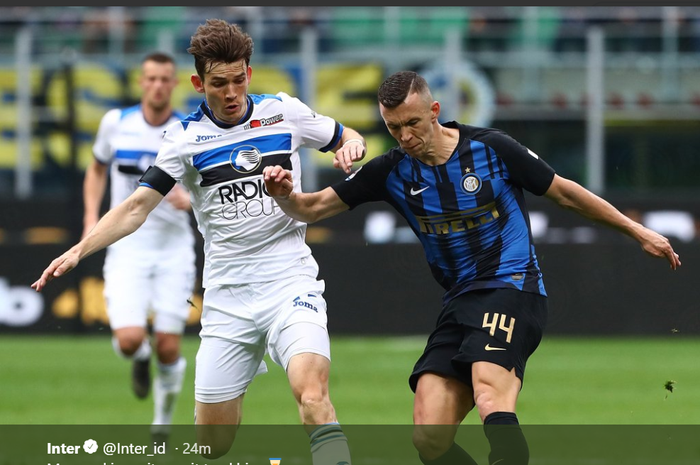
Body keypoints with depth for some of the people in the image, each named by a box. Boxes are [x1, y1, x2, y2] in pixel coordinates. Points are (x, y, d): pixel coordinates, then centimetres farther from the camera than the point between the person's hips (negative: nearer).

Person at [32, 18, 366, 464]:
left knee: (312, 394, -29)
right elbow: (137, 207, -2)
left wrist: (351, 147, -7)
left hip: (290, 280, -2)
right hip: (226, 292, 2)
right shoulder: (185, 138, 1)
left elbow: (347, 138, 17)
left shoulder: (284, 111, 2)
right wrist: (77, 251, -14)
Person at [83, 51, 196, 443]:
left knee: (168, 349, -3)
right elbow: (97, 170, 17)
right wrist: (91, 217, 3)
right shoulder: (116, 122, 0)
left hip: (173, 249, 0)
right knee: (130, 340, -18)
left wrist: (190, 201, -19)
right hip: (126, 248, 0)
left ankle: (164, 422, 25)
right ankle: (140, 357, 21)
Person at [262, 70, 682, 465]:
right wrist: (285, 194, -17)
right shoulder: (392, 172, 5)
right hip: (461, 302, 5)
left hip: (513, 289, -5)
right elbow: (313, 209, 6)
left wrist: (637, 230, 12)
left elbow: (564, 192, 8)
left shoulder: (491, 147, -3)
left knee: (490, 397, -32)